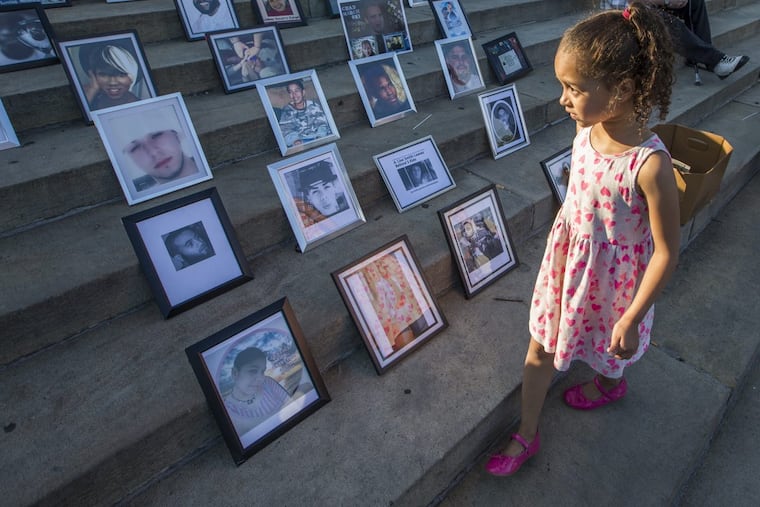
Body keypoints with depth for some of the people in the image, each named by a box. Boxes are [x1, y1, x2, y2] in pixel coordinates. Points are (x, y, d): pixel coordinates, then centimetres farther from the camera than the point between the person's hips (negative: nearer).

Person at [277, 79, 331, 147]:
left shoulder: (314, 106, 12)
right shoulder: (287, 110, 9)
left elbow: (323, 124, 3)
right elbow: (285, 130, -3)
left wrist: (320, 136, -19)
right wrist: (295, 140, -25)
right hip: (300, 144, -1)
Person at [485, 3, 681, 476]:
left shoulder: (650, 165, -30)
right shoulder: (586, 132, -11)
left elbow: (666, 253, -21)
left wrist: (633, 318, -15)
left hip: (613, 277, -5)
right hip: (567, 262, 6)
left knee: (610, 350, 26)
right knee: (540, 349, 15)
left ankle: (609, 385, 64)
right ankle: (527, 435, 36)